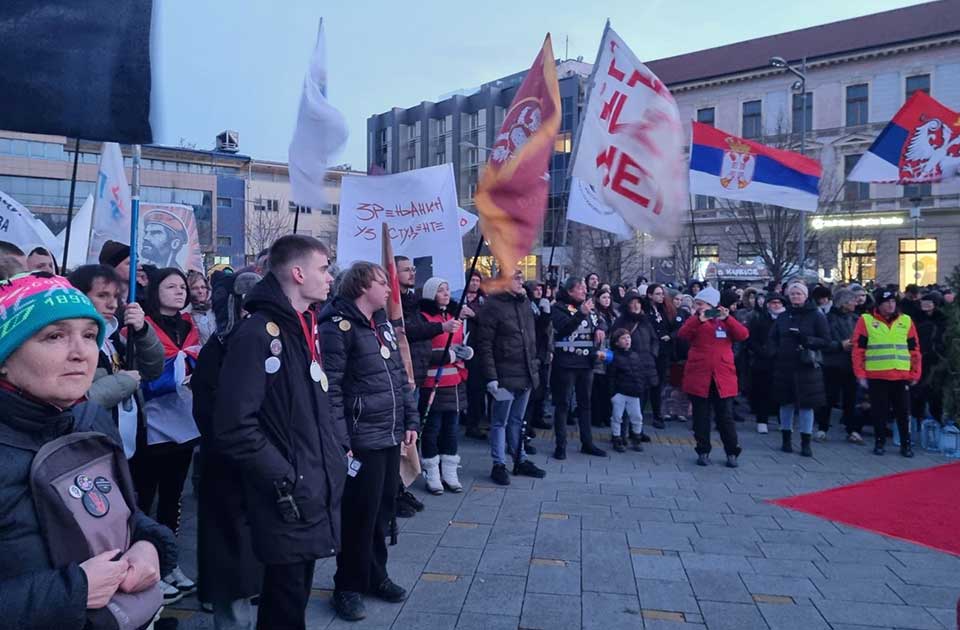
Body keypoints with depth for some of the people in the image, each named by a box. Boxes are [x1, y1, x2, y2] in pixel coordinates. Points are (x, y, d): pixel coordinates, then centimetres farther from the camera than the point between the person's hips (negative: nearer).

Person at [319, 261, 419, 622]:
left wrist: (411, 420, 13)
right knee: (361, 515, 1)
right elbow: (329, 387, -17)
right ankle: (348, 587, 18)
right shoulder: (338, 326, -12)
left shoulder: (383, 324, 14)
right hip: (362, 439, -8)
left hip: (391, 436, 8)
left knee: (383, 510, 16)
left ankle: (375, 576, 32)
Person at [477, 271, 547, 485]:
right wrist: (491, 377, -18)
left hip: (526, 374, 7)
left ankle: (520, 460, 27)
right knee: (500, 422, 4)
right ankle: (499, 465, 13)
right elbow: (485, 344, -14)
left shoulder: (525, 302, 10)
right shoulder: (494, 306, -11)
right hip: (505, 376, -7)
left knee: (518, 420, 17)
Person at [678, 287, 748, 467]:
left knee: (725, 417, 3)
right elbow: (682, 334, -13)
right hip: (699, 377, 0)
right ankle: (703, 452, 17)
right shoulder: (695, 320, 7)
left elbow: (743, 335, -8)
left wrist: (727, 318, -18)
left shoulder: (726, 321, 9)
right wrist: (699, 320, -24)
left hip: (723, 378, 0)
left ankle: (732, 453, 14)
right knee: (701, 417, 6)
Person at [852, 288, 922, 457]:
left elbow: (914, 350, 11)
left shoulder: (906, 321, 8)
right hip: (876, 377, -2)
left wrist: (915, 374, 7)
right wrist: (860, 374, -5)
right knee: (879, 411, 6)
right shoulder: (866, 320, 0)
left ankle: (906, 444, 17)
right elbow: (858, 349, 0)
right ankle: (880, 442, 19)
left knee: (903, 412, 6)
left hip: (901, 377, 2)